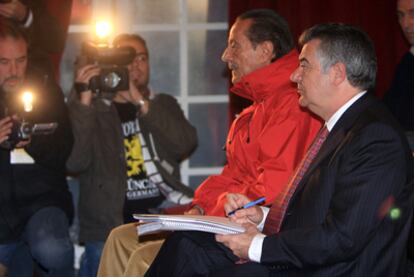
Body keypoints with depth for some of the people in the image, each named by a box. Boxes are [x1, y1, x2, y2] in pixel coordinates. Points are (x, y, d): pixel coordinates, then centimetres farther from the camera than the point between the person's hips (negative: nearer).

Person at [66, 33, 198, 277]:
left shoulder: (164, 105, 22)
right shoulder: (93, 109, 14)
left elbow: (186, 145, 1)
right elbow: (75, 163, -3)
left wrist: (140, 102, -5)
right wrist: (84, 101, -8)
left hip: (164, 213, 2)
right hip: (110, 226, -2)